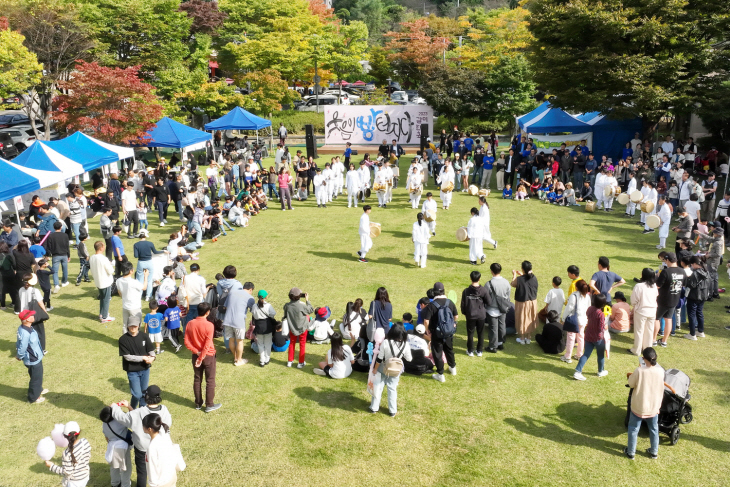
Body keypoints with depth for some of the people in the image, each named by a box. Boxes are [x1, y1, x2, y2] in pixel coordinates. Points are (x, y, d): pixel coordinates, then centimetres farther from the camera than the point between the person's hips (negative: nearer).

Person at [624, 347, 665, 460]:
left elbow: (631, 384, -11)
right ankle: (654, 452, 38)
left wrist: (631, 375, 6)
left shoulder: (639, 370, -25)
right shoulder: (661, 371, -15)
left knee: (633, 429, 15)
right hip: (654, 407, 3)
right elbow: (660, 384, 5)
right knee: (654, 430, 23)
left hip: (639, 406, -3)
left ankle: (631, 452, 26)